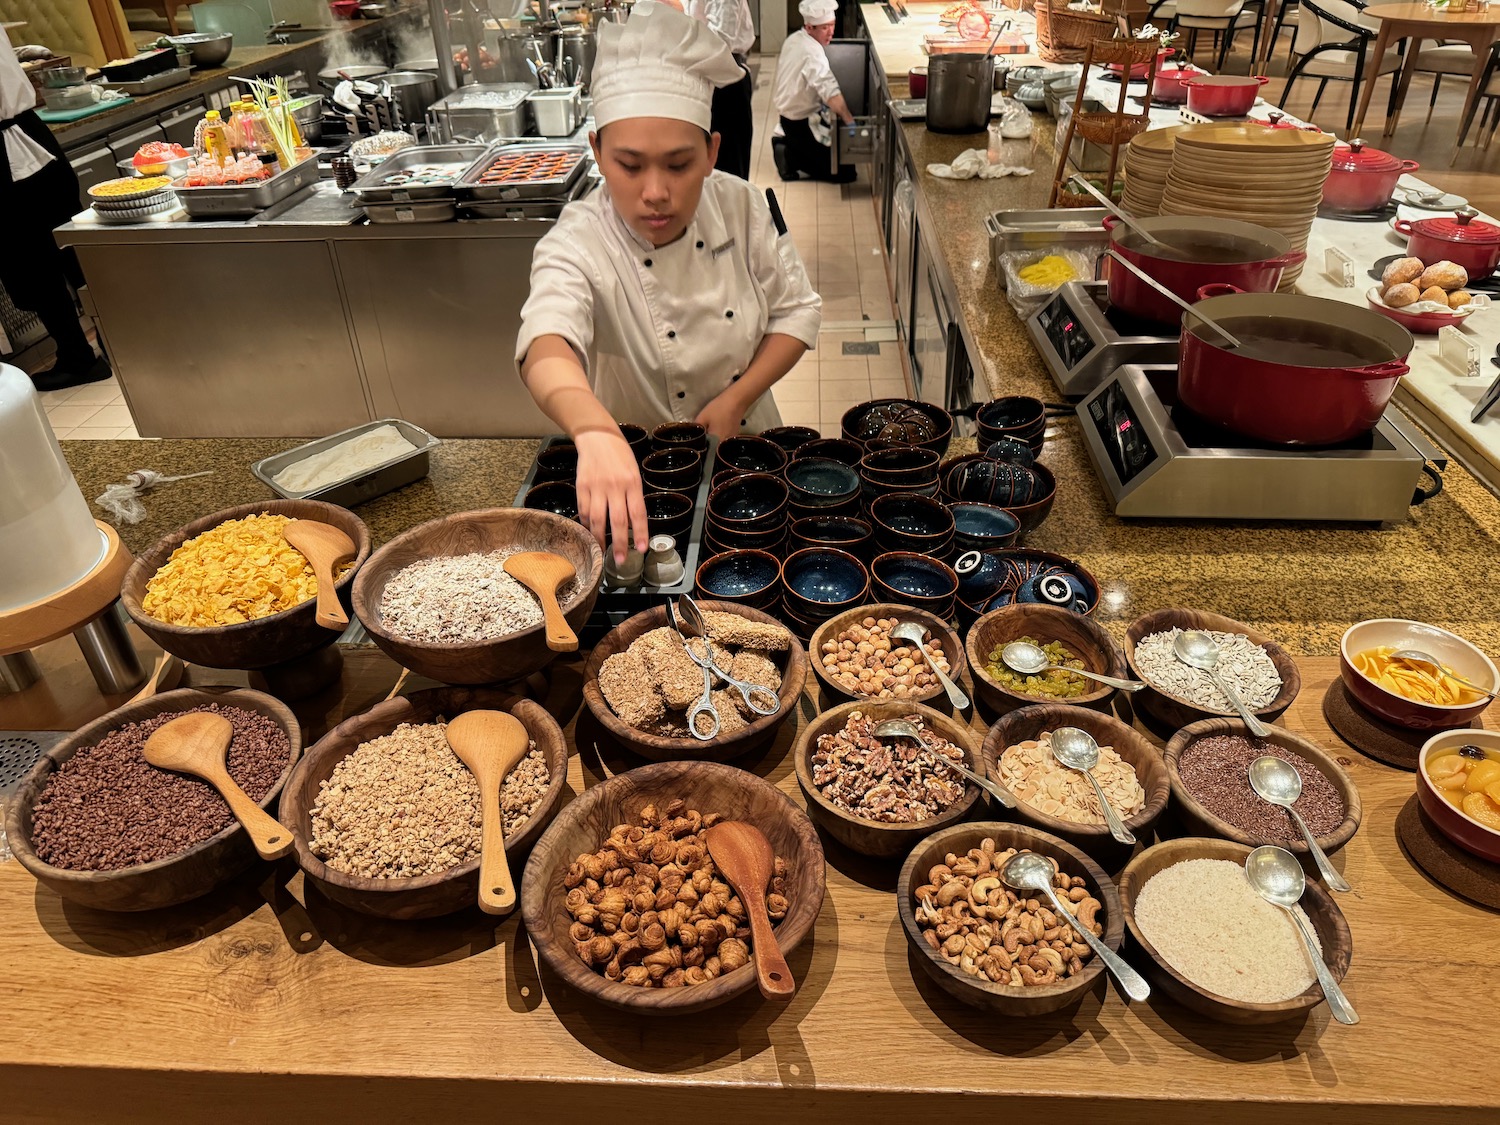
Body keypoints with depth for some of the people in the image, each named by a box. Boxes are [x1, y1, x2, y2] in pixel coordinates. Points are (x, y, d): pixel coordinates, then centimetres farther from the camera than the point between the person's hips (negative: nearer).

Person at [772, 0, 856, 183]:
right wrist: (850, 122, -42)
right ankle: (791, 157, -6)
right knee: (844, 172, -6)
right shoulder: (813, 52, -25)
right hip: (801, 123, -10)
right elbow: (830, 91, -38)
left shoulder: (794, 39, 4)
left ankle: (789, 144, 14)